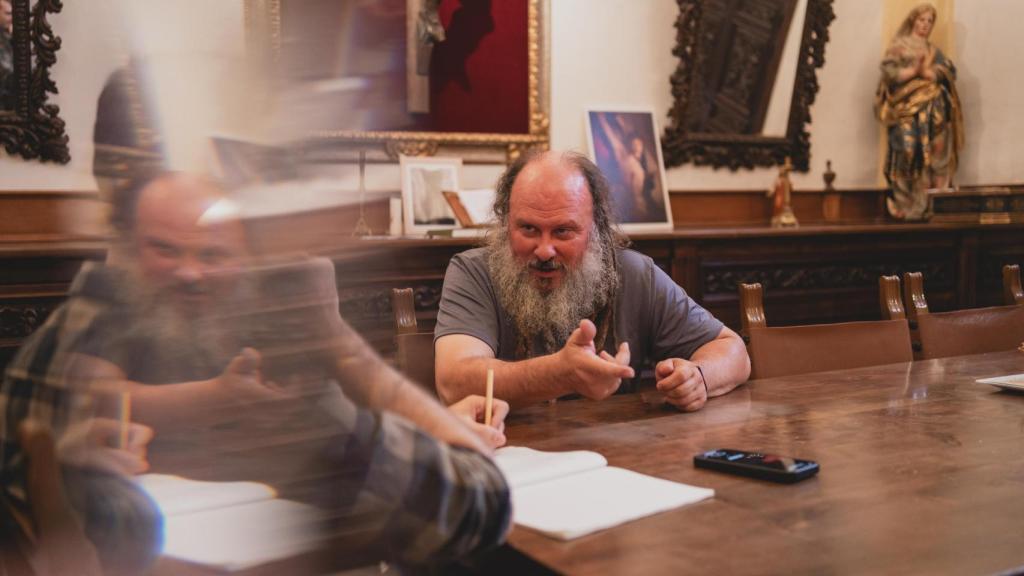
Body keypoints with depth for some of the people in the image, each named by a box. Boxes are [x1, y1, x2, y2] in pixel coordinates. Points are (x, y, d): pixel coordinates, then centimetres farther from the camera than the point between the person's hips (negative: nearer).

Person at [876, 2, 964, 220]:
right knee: (909, 151, -16)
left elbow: (949, 72, 6)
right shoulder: (898, 46, 9)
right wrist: (914, 71, -15)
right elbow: (889, 72, -5)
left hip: (933, 110, 4)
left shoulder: (934, 50, 22)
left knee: (935, 152, -6)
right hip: (907, 108, -4)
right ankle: (907, 205, -13)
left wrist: (925, 72, -10)